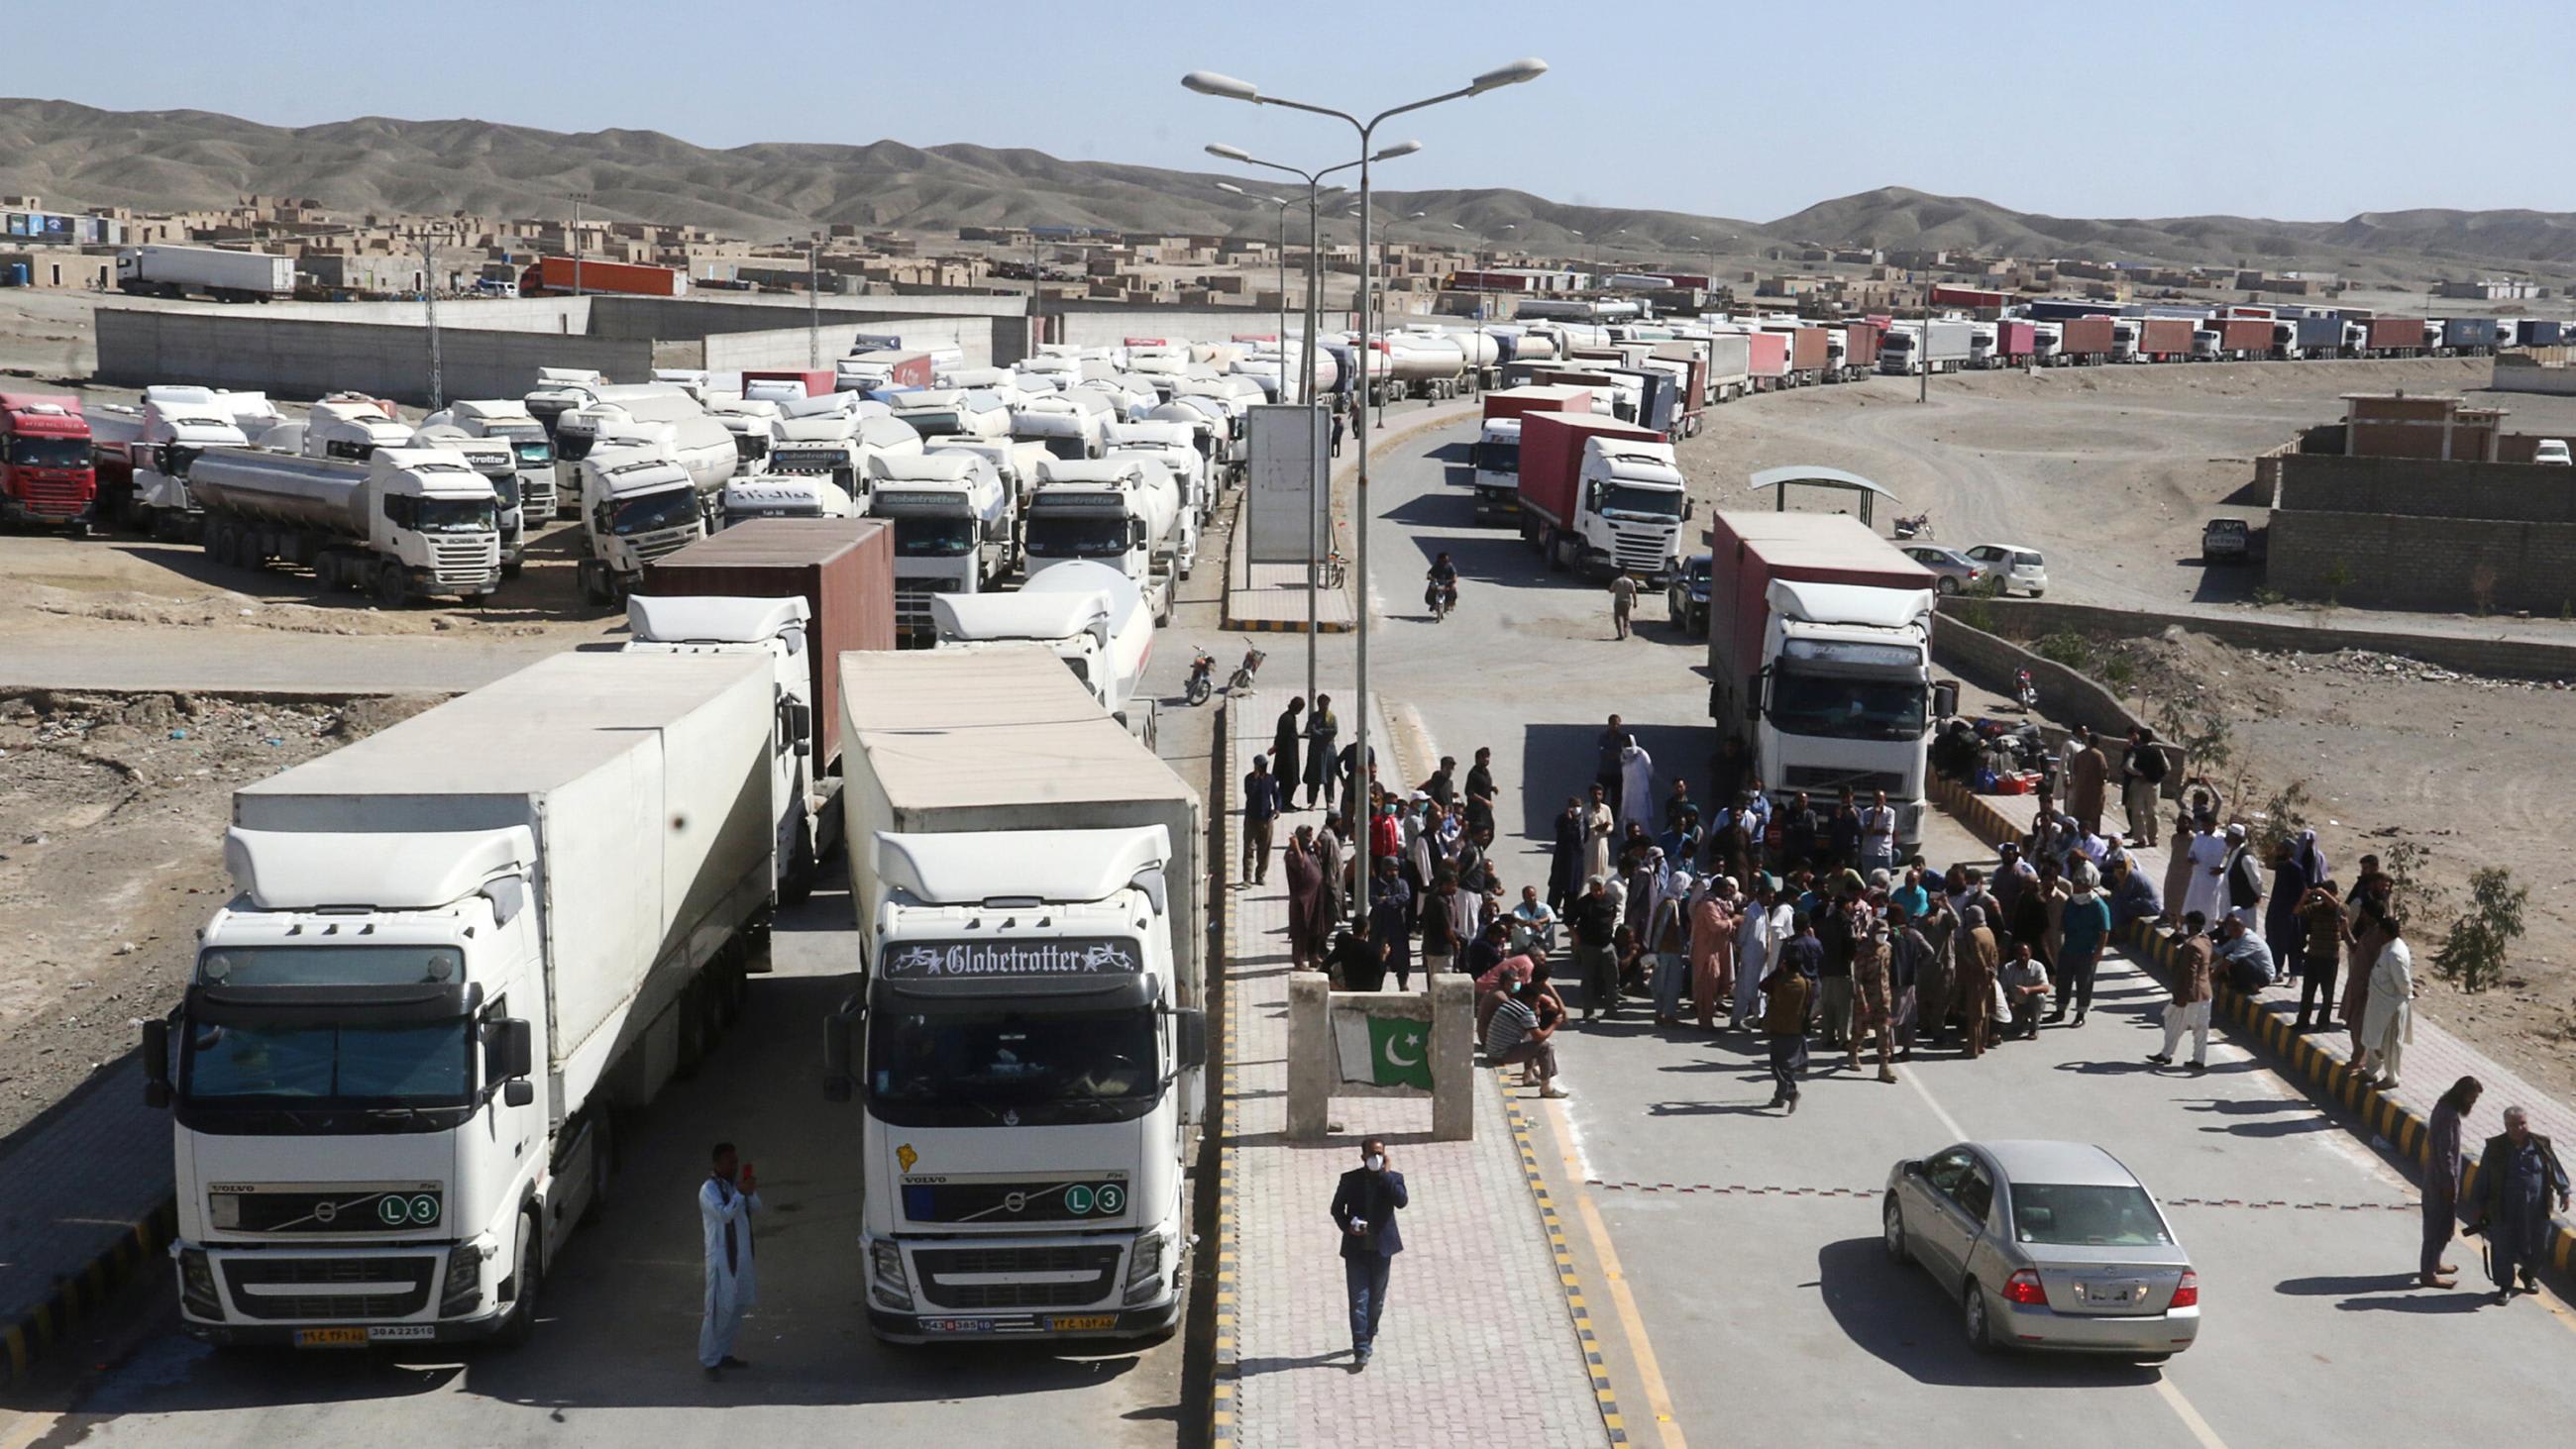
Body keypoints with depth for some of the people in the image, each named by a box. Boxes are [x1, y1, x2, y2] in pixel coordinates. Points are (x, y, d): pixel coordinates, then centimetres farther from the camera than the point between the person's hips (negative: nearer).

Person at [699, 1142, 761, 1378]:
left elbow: (756, 1208, 8)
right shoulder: (709, 1189, -14)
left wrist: (751, 1192, -10)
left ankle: (725, 1354, 25)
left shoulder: (734, 1184, 10)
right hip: (721, 1258, -8)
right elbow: (724, 1214, -26)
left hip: (740, 1256, 8)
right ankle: (709, 1361, 1)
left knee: (736, 1307, 14)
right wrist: (740, 1193, -32)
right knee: (719, 1309, -6)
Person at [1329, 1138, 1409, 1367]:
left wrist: (1386, 1174, -21)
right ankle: (1361, 1352, -7)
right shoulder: (1350, 1179, -2)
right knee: (1359, 1300, -7)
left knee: (1376, 1299, 14)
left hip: (1381, 1249, 1)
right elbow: (1337, 1208, 7)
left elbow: (1402, 1202, -20)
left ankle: (1368, 1335, 38)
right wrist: (1347, 1227, -12)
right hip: (1356, 1249, -1)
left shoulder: (1393, 1178, -2)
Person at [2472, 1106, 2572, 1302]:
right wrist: (2481, 1206, 1)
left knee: (2537, 1249, 14)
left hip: (2536, 1210, 2)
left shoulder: (2541, 1145, -2)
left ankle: (2529, 1274, 43)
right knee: (2503, 1249, 4)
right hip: (2504, 1211, -2)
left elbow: (2556, 1169, 10)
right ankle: (2505, 1286, 21)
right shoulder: (2495, 1147, -7)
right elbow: (2483, 1178, -1)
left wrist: (2563, 1192, 6)